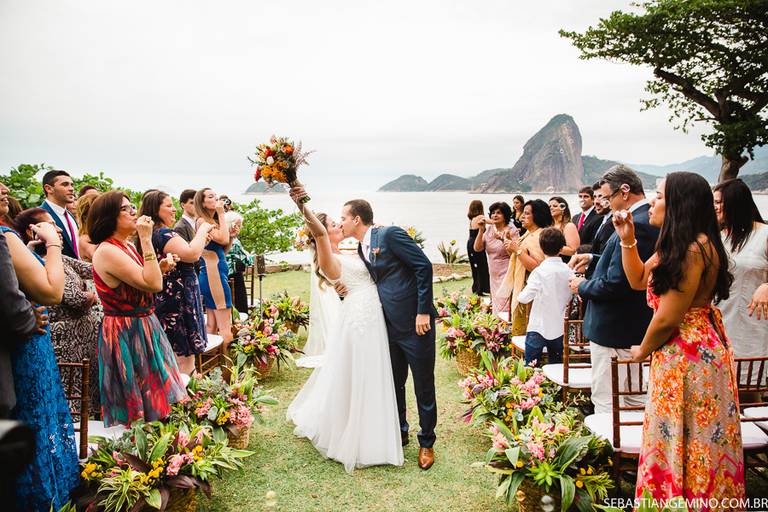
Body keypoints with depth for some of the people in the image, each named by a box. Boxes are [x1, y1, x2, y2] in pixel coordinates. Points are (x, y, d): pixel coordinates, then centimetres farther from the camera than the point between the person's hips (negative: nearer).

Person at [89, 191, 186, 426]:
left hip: (145, 326, 9)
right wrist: (146, 240, -25)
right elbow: (153, 285, -27)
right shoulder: (107, 251, -20)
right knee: (138, 406, 4)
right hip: (126, 333, -9)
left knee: (154, 395, 18)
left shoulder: (128, 246, 8)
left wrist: (160, 268, 0)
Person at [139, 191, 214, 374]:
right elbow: (192, 255, -29)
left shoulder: (151, 233, 14)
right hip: (178, 303, -10)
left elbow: (182, 256, 21)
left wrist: (200, 242, 11)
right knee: (184, 354, -4)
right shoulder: (163, 234, -18)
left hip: (163, 301, 10)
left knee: (172, 355, 16)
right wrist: (203, 230, -15)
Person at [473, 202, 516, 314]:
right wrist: (481, 230, -10)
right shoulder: (489, 229, 6)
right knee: (495, 308, 12)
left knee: (504, 309, -8)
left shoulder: (511, 231, -8)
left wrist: (504, 239, -26)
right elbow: (477, 248, -1)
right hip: (493, 276, 6)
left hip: (506, 275, -6)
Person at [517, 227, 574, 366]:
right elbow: (569, 299, 7)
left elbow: (524, 298, -16)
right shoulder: (568, 271, -3)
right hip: (559, 328, 4)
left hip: (538, 328, -4)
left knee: (530, 366, 4)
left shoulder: (540, 271, -16)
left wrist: (521, 294, 5)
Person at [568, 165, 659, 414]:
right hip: (638, 327, 10)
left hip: (613, 331, -10)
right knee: (635, 400, 20)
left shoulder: (634, 226, -24)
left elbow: (615, 284, -26)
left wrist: (582, 287, -9)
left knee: (606, 405, 1)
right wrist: (593, 259, 10)